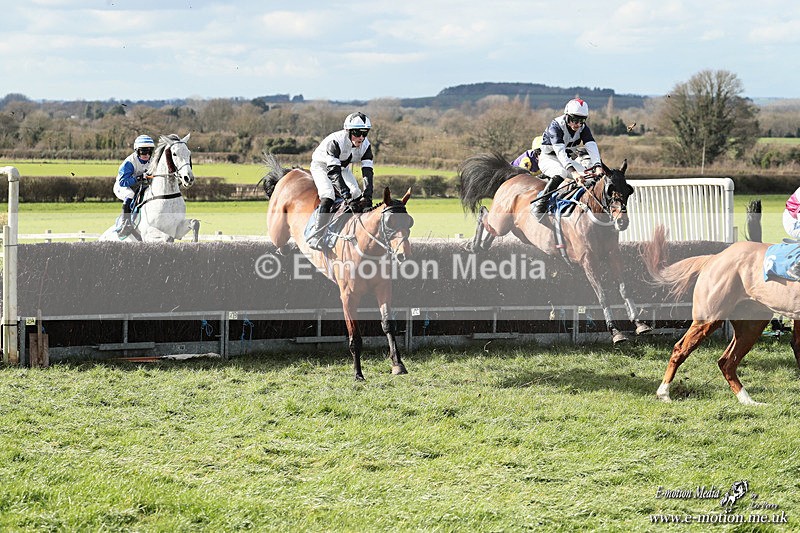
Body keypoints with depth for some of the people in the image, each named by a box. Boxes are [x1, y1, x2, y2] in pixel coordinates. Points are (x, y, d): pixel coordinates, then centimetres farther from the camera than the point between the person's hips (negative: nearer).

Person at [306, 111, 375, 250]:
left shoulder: (365, 145, -19)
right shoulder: (335, 141, -38)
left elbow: (367, 172, -22)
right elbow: (333, 173, -42)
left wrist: (367, 196, -36)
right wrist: (347, 196, -49)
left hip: (343, 168, 6)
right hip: (321, 166, -6)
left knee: (358, 196, -11)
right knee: (328, 196, -28)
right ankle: (316, 238, -30)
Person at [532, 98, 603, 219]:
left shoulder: (583, 128, -10)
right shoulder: (556, 126, -27)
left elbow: (592, 147, -23)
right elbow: (560, 151, -40)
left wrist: (597, 166, -42)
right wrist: (572, 171, -54)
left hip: (569, 159, 6)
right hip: (548, 158, -6)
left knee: (590, 174, -16)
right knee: (561, 173, -37)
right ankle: (539, 205, -33)